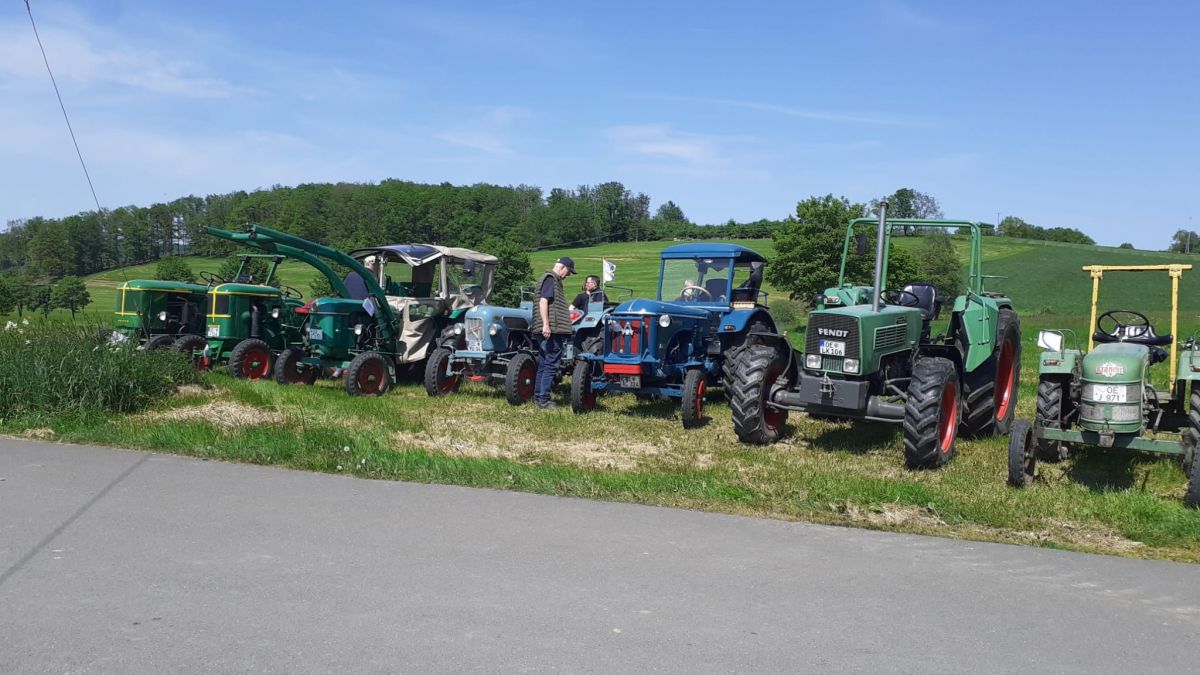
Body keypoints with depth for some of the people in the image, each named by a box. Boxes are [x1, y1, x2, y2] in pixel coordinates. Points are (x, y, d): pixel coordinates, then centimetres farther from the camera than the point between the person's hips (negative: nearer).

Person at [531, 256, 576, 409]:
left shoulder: (554, 280, 21)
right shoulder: (551, 279, -10)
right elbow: (543, 301, -20)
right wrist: (546, 324, -26)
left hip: (549, 331, 10)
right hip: (551, 331, -10)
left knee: (544, 364, 14)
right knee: (551, 364, -8)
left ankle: (538, 397, 21)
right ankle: (544, 400, -6)